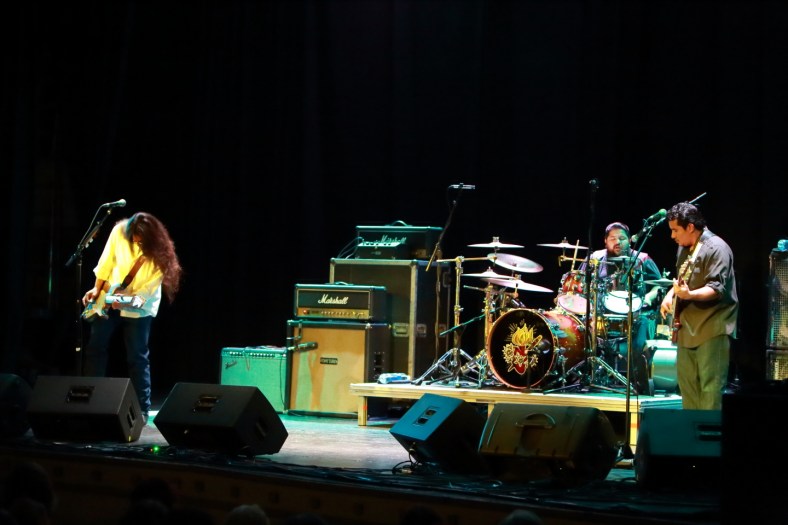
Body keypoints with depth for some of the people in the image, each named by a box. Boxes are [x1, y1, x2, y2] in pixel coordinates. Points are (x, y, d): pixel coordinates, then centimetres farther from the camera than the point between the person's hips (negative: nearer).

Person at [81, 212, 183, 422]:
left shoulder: (159, 254, -25)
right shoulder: (120, 231, -19)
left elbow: (147, 290, -20)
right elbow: (107, 261, -3)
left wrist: (127, 302, -34)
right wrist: (97, 289, 0)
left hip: (139, 305, -3)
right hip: (109, 296, 4)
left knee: (137, 357, -6)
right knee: (95, 347, 4)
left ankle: (142, 409, 0)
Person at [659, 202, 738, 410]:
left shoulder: (716, 249, -15)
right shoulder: (684, 248, 13)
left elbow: (717, 288, -22)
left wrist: (689, 295, -37)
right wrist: (670, 294, 10)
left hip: (712, 328, -9)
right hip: (688, 326, 10)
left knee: (710, 386, -10)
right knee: (686, 381, 14)